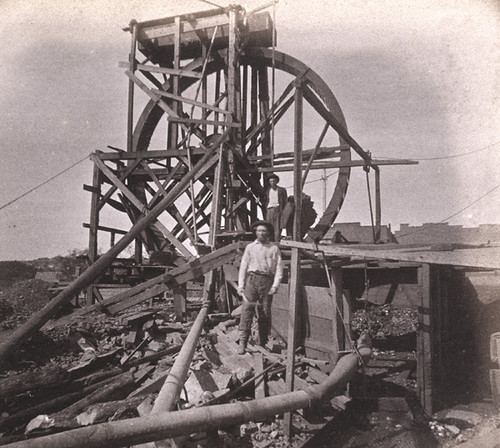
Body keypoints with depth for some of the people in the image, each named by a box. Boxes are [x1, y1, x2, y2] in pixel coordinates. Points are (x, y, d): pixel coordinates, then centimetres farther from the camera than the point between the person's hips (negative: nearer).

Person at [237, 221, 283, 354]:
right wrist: (240, 285, 4)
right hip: (252, 278, 0)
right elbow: (243, 266, 12)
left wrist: (275, 284, -7)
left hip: (267, 280, 0)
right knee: (247, 309, -10)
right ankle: (242, 342, -11)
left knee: (265, 312, 2)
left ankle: (263, 343, 13)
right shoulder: (250, 247, 14)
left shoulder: (274, 248, 11)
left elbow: (278, 267, 5)